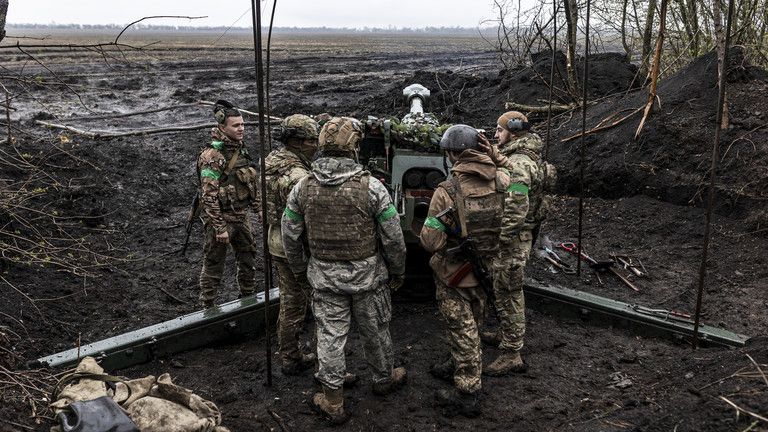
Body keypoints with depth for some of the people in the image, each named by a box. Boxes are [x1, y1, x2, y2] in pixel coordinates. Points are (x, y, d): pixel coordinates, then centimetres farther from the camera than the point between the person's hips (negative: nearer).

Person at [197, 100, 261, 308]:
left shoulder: (240, 148, 6)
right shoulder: (212, 156, -19)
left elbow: (252, 181, 18)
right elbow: (209, 195, -21)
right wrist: (220, 227, -21)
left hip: (242, 216, 8)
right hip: (220, 218, -8)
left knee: (248, 259, 18)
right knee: (214, 265, 5)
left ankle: (249, 297, 36)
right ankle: (208, 307, 17)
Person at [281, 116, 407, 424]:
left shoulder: (303, 188, -7)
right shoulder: (370, 186, -17)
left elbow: (291, 237, 1)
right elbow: (393, 237, -11)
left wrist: (300, 270, 17)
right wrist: (397, 272, 4)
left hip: (325, 276, 2)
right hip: (367, 275, -1)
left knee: (330, 336, 10)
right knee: (375, 331, 18)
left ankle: (332, 402, 18)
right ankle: (384, 379, 40)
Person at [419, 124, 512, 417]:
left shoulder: (447, 192, -27)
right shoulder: (501, 180, -12)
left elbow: (431, 242, -24)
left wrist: (427, 234, 0)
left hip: (454, 273, -5)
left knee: (462, 329, 7)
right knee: (472, 324, 24)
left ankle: (467, 393, 16)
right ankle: (459, 366, 45)